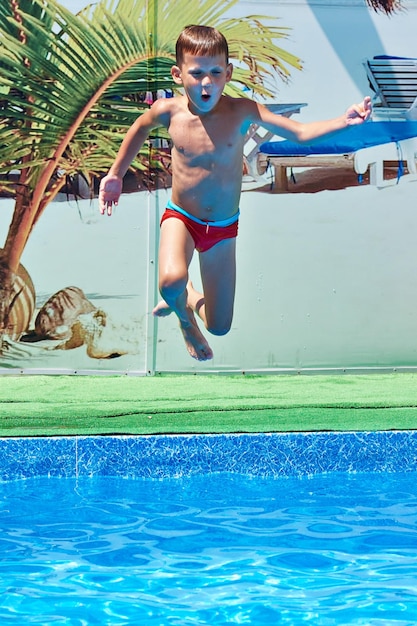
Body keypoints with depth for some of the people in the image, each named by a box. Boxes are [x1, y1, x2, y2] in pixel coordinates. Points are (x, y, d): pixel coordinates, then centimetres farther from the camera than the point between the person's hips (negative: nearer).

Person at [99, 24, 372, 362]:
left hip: (224, 228, 1)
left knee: (220, 327, 7)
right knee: (172, 280, -35)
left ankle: (190, 297, 43)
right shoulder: (168, 112, -14)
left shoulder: (242, 111, -17)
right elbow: (140, 128, 10)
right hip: (181, 219, -1)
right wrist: (116, 174, 11)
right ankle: (184, 317, 3)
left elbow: (301, 133, -17)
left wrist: (343, 121, -33)